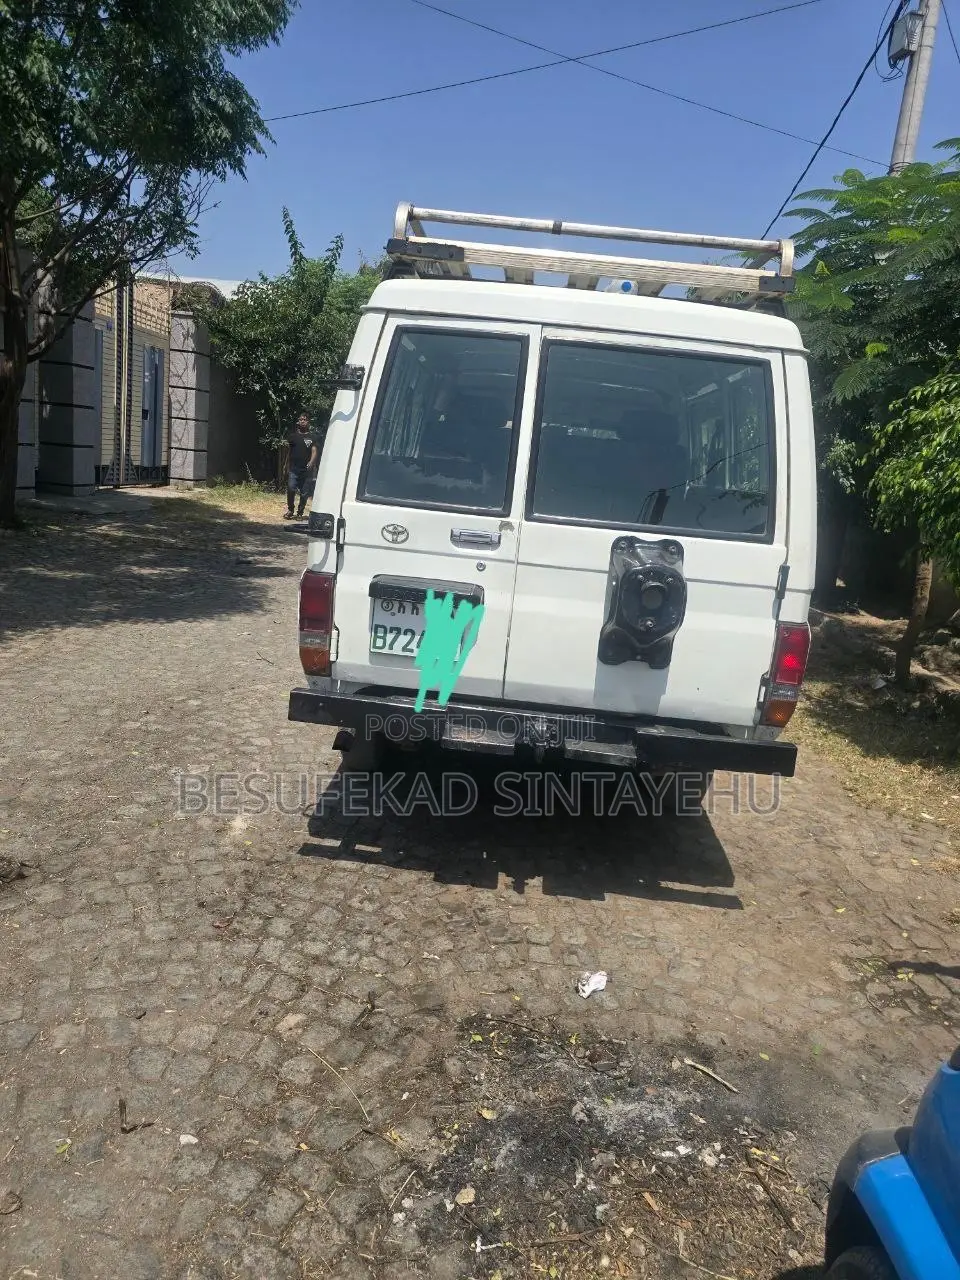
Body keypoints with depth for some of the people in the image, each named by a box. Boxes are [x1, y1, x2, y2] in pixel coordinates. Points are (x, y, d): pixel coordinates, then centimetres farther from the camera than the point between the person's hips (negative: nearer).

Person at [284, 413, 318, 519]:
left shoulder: (311, 438, 7)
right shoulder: (293, 436, 11)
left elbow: (314, 452, -2)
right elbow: (288, 452, 17)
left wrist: (311, 463, -21)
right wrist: (287, 467, 15)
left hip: (306, 470, 0)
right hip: (293, 469, 1)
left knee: (304, 494, 1)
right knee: (291, 489, -13)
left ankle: (300, 512, 15)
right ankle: (290, 510, 4)